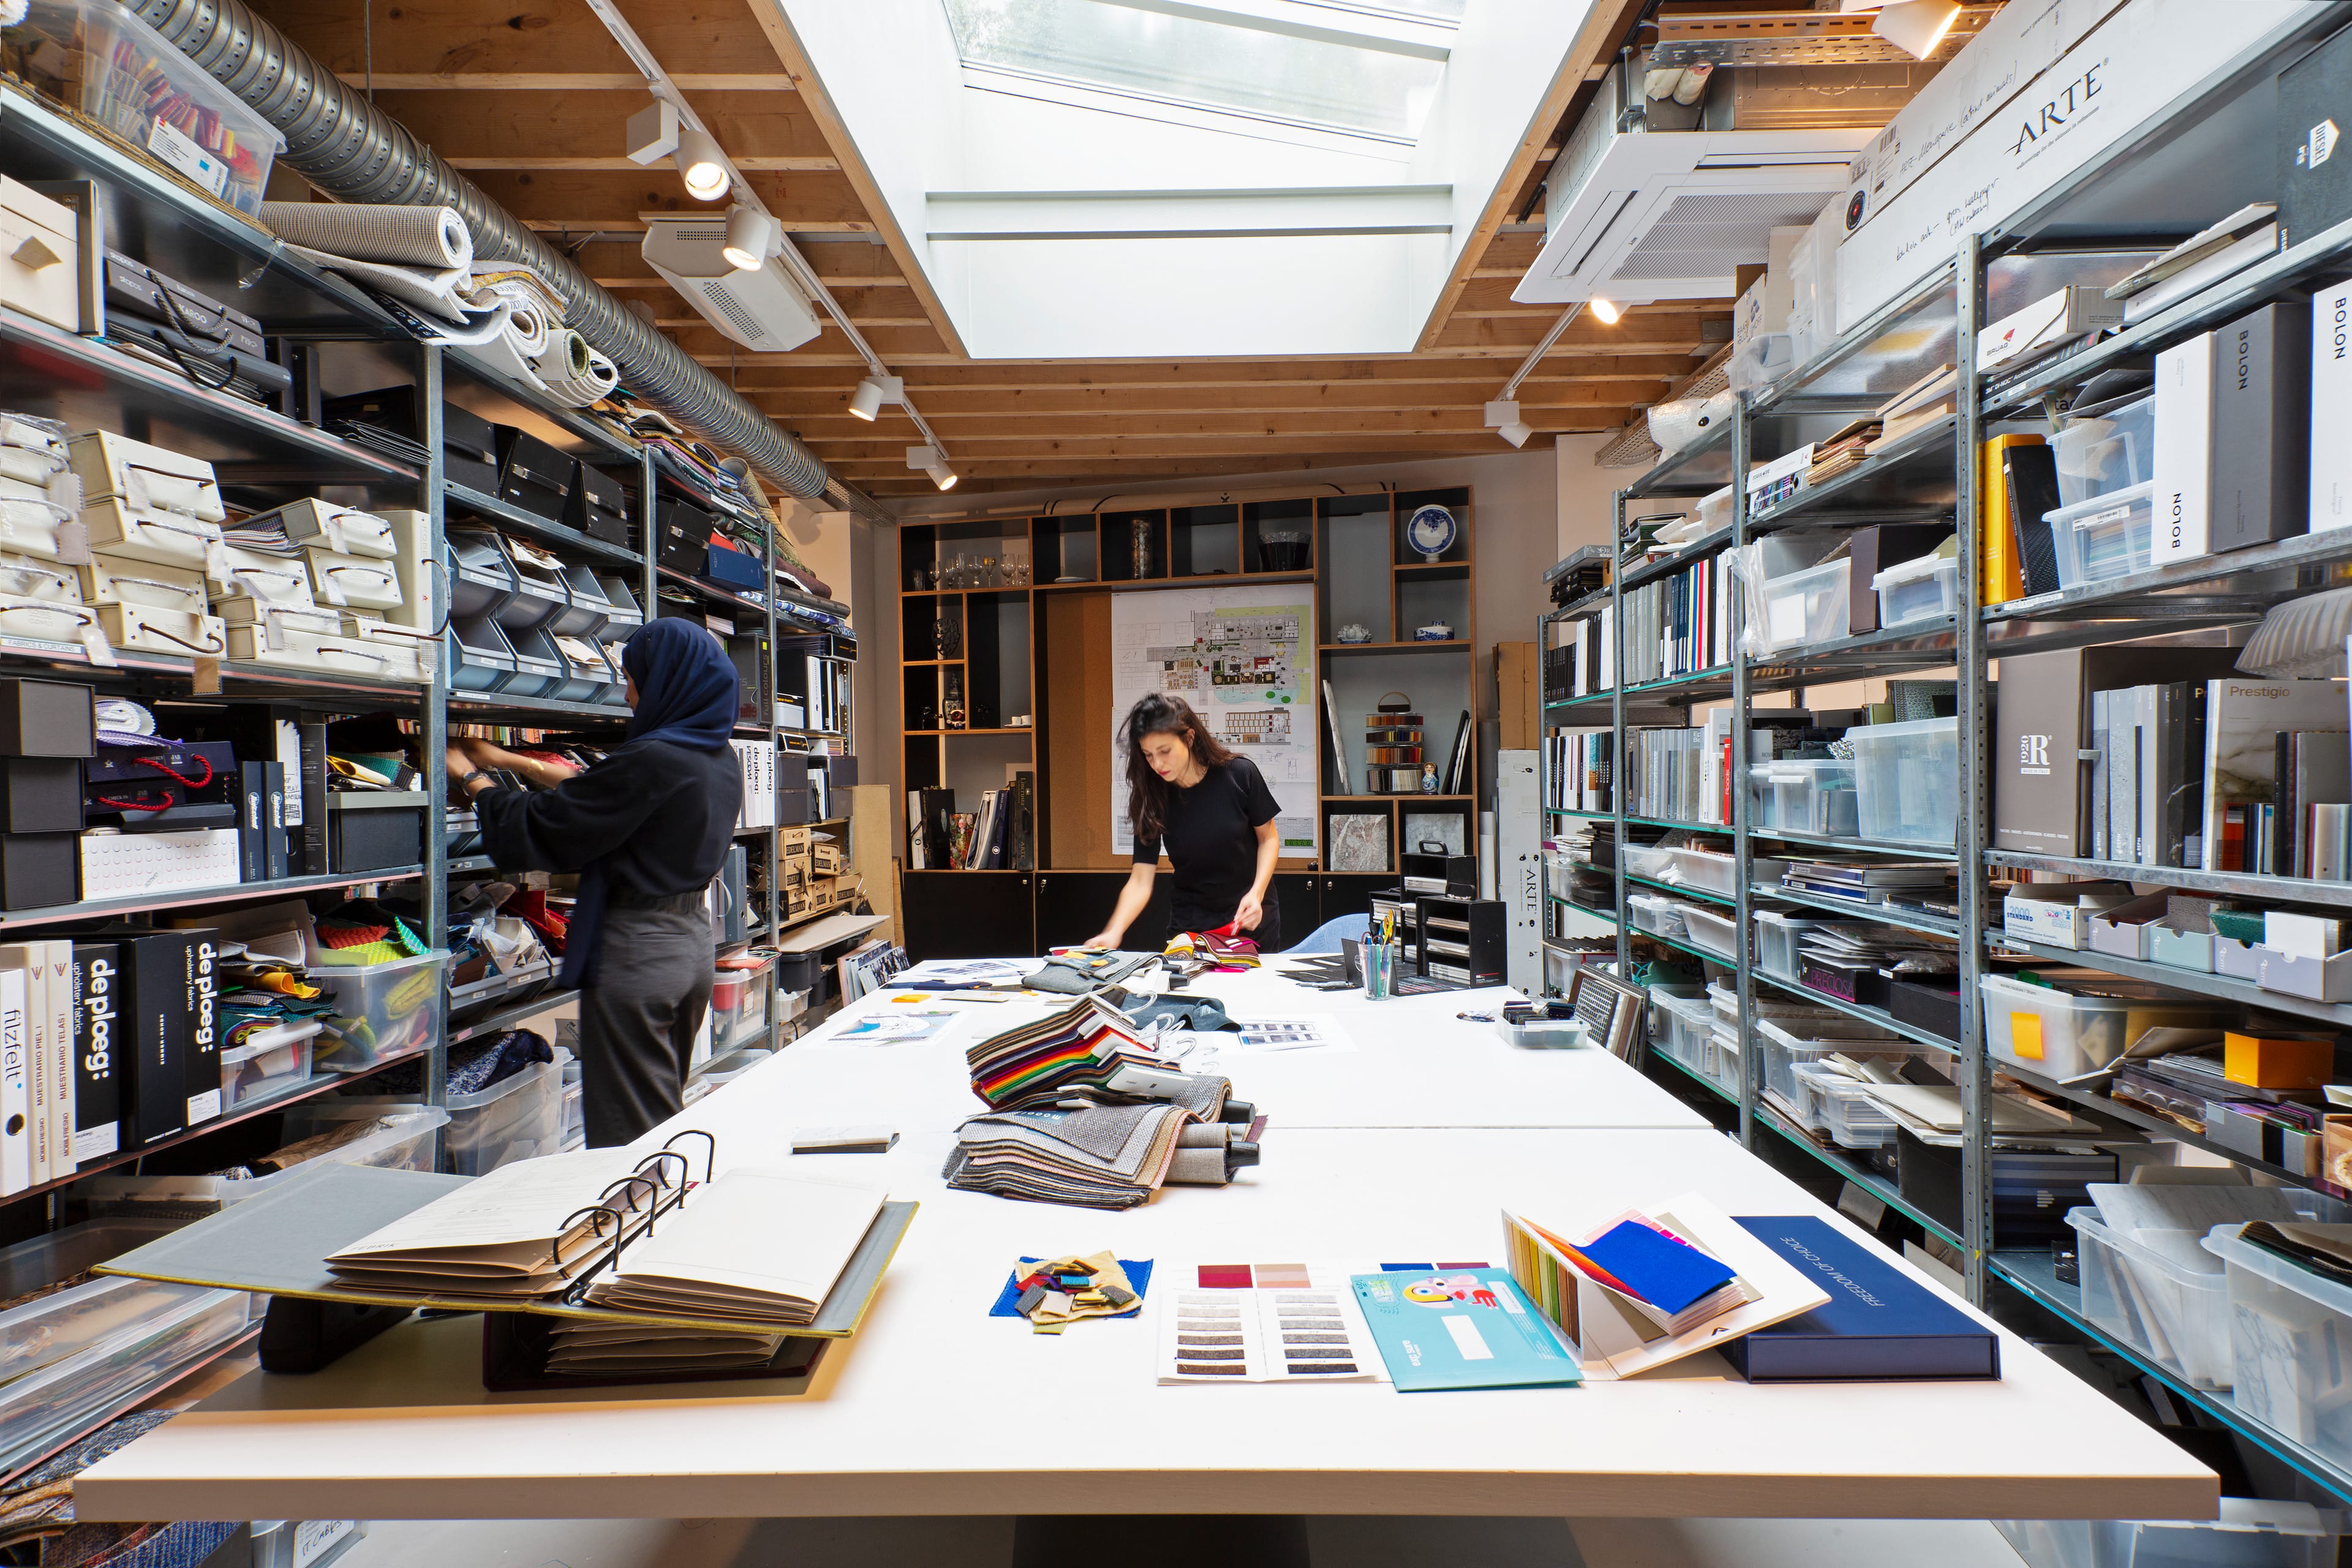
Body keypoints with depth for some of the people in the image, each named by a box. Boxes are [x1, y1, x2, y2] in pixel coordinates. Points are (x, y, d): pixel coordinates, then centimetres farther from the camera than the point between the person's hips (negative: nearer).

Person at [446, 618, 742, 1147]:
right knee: (665, 1115, 22)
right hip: (694, 939, 9)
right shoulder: (721, 758, 5)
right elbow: (595, 792, 18)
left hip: (636, 949, -9)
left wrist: (471, 776, 4)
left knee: (626, 1129, 5)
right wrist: (509, 760, 24)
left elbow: (537, 830, -14)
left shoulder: (651, 760, -22)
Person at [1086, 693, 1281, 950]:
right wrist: (1113, 932, -30)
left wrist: (1256, 894, -17)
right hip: (1190, 923, 1)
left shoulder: (1240, 774, -16)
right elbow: (1141, 880, -15)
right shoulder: (1153, 797, -12)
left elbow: (1269, 837, -3)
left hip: (1252, 919, -1)